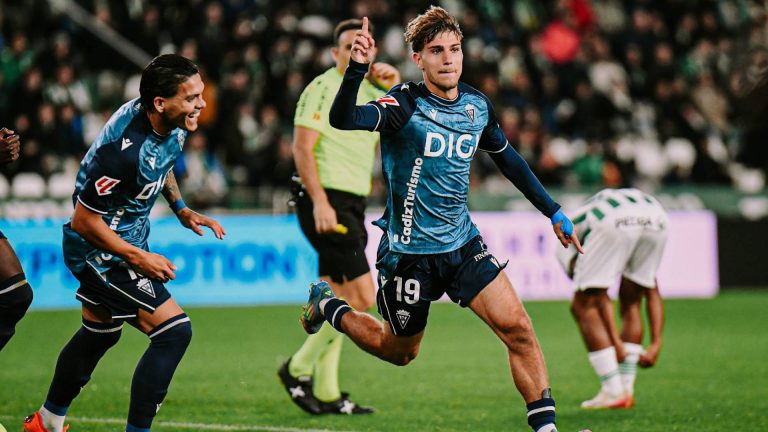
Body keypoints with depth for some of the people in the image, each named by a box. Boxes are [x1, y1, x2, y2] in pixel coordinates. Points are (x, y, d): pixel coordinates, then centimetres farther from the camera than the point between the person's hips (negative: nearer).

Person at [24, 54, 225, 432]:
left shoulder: (172, 125, -8)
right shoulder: (124, 149, -35)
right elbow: (84, 221, -25)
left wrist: (181, 209, 8)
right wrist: (138, 258, -18)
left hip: (126, 240, 10)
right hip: (101, 252, -10)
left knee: (98, 334, 26)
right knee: (174, 331, -18)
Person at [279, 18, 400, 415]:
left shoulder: (372, 94, 17)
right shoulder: (322, 89, -9)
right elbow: (302, 147, -15)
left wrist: (395, 89, 4)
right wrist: (319, 201, -22)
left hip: (351, 205, 9)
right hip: (327, 202, -9)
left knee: (338, 299, 10)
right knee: (362, 296, -13)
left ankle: (324, 392, 14)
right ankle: (298, 369, -4)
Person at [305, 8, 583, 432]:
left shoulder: (477, 105, 1)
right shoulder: (405, 104, -18)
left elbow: (508, 159, 19)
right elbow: (343, 120, -36)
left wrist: (553, 212, 21)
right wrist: (357, 68, -54)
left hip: (463, 243, 4)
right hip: (408, 251, -4)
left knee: (516, 326, -12)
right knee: (399, 352, 14)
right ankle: (327, 305, 39)